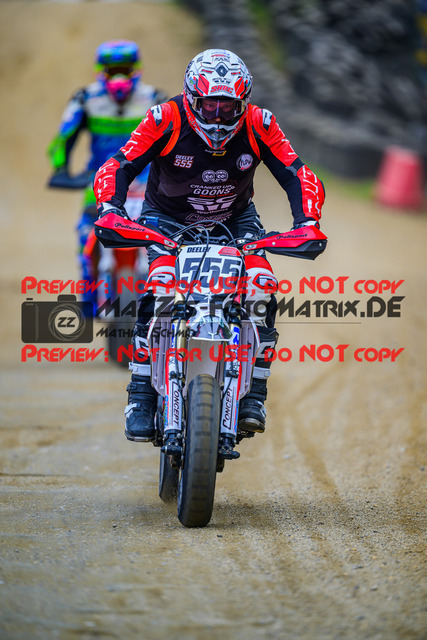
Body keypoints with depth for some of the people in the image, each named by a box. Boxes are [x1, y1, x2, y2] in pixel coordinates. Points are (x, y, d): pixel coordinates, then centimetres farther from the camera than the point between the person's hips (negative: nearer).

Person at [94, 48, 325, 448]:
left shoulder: (258, 125, -19)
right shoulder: (166, 120, -23)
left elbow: (297, 176, -19)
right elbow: (117, 168, -26)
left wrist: (306, 222, -36)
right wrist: (110, 209, -44)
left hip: (235, 218, 2)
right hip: (168, 217, -2)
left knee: (261, 287, -23)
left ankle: (253, 395, -16)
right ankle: (141, 399, -20)